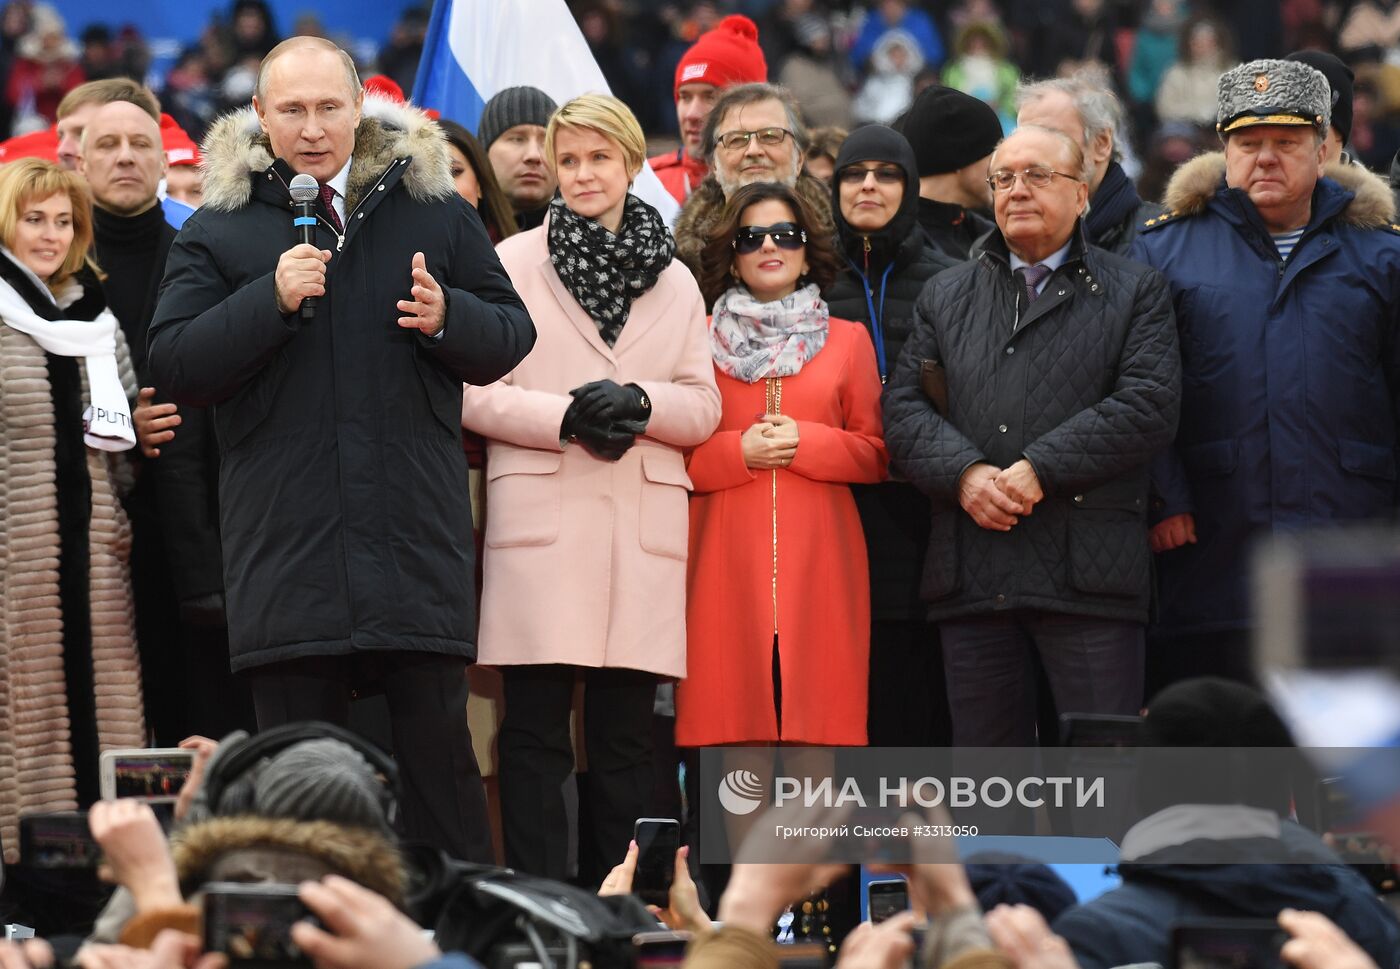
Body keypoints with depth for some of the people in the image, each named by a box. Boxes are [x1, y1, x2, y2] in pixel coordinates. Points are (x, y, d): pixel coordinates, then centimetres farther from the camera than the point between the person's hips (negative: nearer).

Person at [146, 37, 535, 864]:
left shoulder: (436, 212, 9)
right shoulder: (220, 229, 5)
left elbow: (511, 337, 11)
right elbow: (175, 367, -2)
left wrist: (448, 316, -10)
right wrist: (271, 299, -15)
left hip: (418, 539, 0)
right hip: (287, 542, 0)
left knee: (440, 750, 2)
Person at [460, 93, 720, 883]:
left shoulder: (675, 281, 17)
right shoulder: (513, 262, 7)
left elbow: (704, 407, 11)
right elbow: (475, 394, 0)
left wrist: (640, 403, -9)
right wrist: (566, 416, -13)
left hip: (645, 520, 3)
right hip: (542, 514, -3)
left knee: (626, 730, 3)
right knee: (536, 726, -6)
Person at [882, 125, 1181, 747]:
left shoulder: (1134, 293, 8)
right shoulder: (946, 297, 19)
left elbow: (1150, 405, -6)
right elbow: (903, 409, 9)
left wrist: (1040, 471, -13)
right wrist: (965, 474, -11)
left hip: (1089, 577, -3)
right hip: (971, 575, 4)